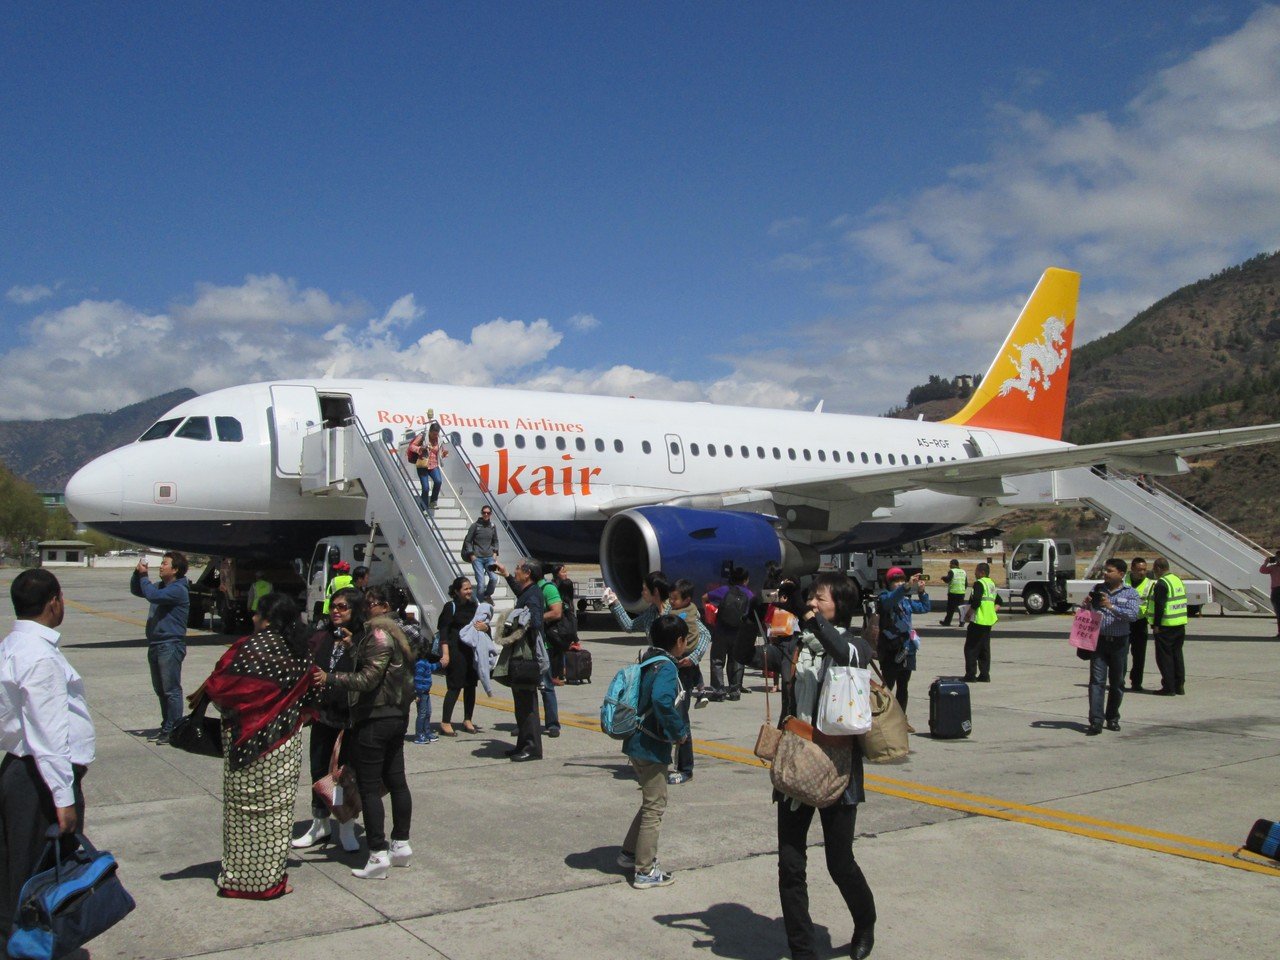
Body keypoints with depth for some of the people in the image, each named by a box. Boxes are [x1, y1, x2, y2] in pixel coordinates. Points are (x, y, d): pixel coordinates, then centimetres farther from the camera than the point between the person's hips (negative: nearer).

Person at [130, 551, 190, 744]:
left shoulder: (178, 590, -13)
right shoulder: (161, 586, 15)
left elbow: (153, 596, -27)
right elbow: (136, 591, 27)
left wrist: (144, 576, -13)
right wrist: (137, 573, 8)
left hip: (170, 646, -10)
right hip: (155, 645, 10)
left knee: (171, 690, -6)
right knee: (160, 690, 14)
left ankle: (172, 730, -3)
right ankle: (167, 726, 22)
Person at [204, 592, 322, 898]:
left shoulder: (248, 649, -16)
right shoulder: (300, 654, 0)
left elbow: (217, 688, -13)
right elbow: (312, 697, 6)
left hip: (247, 739, -4)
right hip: (286, 745, 4)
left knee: (245, 808, 8)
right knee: (276, 809, 11)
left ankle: (240, 877, 16)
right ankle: (272, 877, 17)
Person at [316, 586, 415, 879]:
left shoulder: (377, 633, -15)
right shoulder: (398, 631, 15)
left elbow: (369, 678, -22)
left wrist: (331, 679, -21)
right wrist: (355, 646, 19)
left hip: (375, 719, -10)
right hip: (398, 716, 10)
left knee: (369, 787, -5)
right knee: (396, 781, 15)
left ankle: (378, 855, -4)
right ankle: (401, 844, 23)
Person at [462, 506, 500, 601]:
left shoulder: (493, 527, 8)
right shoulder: (475, 526, -3)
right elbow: (468, 541, 1)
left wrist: (495, 552, 7)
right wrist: (471, 554, -6)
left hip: (490, 557, 3)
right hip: (477, 558, -3)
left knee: (494, 579, -9)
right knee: (481, 582, -9)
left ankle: (487, 595, 19)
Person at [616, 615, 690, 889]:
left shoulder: (648, 660, 8)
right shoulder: (666, 668, -19)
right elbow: (662, 701, -35)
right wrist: (679, 732, -23)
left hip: (637, 743, 9)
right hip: (652, 747, -9)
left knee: (652, 802, 23)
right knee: (655, 807, 2)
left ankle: (629, 853, 32)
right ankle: (645, 871, 10)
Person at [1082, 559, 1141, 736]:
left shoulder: (1130, 593, 0)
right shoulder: (1097, 589, 8)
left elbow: (1133, 615, -16)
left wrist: (1111, 606, -26)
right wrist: (1087, 605, -6)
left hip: (1119, 642, -1)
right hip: (1099, 640, 1)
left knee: (1117, 683, 9)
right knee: (1097, 681, -8)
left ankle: (1112, 718, 24)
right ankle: (1096, 722, -13)